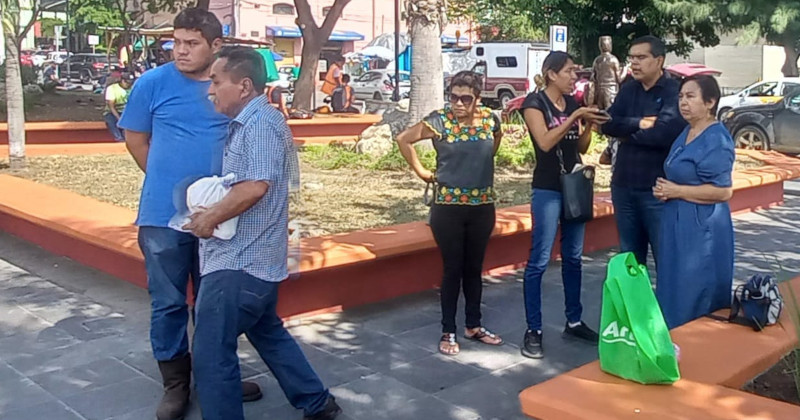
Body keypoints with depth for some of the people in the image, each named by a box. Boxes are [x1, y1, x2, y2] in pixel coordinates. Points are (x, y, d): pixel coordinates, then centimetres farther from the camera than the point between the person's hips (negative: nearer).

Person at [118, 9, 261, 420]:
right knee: (168, 303, 6)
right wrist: (168, 181, 3)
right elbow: (135, 137, 5)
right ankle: (175, 383, 23)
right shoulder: (153, 83, -6)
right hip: (164, 215, -2)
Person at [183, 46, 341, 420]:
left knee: (211, 355, -3)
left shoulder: (261, 123, -16)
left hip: (240, 262, -11)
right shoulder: (246, 124, 15)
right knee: (269, 334, 23)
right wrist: (211, 210, 8)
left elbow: (255, 186, -27)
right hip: (252, 258, 11)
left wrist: (211, 217, -16)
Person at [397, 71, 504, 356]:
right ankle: (448, 332, 16)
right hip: (448, 207, -4)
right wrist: (423, 173, -4)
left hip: (483, 207, 4)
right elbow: (403, 140, -6)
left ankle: (474, 326, 28)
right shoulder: (439, 121, -11)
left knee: (475, 268, 14)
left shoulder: (490, 119, 0)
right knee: (453, 270, 3)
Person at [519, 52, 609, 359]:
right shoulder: (535, 102, -7)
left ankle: (574, 322, 24)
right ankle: (533, 331, 1)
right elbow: (545, 142, -20)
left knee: (573, 258, 13)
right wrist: (574, 117, -21)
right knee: (539, 261, -5)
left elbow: (581, 148, 12)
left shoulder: (573, 103, 10)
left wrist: (589, 126, -5)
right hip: (547, 190, -7)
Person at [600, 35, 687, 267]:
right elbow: (608, 124, 0)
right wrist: (639, 123, -16)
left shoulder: (674, 91, -9)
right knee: (629, 257, 17)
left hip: (658, 189, -6)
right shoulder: (628, 89, 11)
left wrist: (628, 133, -9)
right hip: (623, 186, 7)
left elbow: (665, 132, -23)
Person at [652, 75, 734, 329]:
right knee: (676, 293, 15)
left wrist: (676, 191, -17)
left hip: (702, 228, -10)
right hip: (679, 223, 10)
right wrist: (665, 189, 5)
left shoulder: (716, 139, -16)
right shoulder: (687, 133, 12)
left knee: (696, 298, -1)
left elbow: (723, 191, -21)